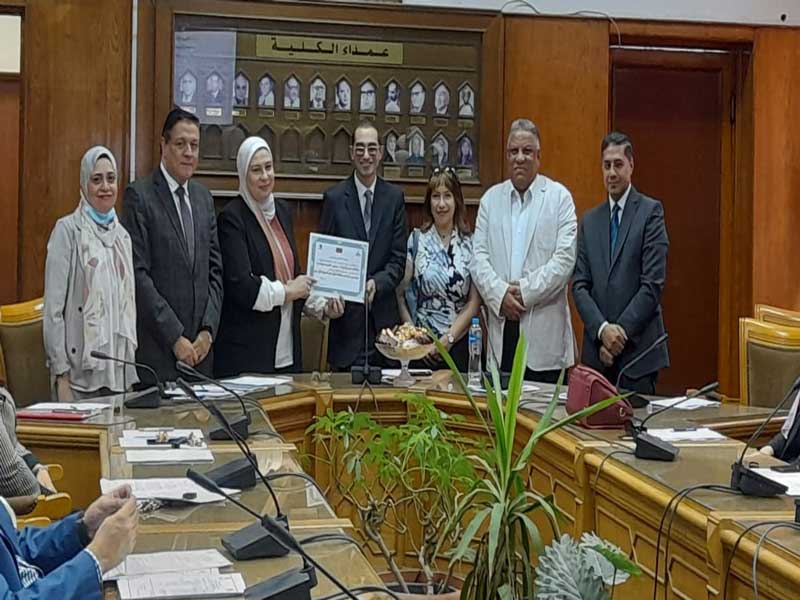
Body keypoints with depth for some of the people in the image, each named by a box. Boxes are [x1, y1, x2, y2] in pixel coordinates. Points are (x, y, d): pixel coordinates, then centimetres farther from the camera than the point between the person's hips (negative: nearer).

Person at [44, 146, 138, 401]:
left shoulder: (122, 234, 14)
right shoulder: (67, 230, -4)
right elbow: (53, 308, -8)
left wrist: (132, 364, 12)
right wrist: (61, 374, -13)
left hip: (120, 371, 5)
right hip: (81, 369, -5)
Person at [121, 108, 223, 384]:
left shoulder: (203, 197, 14)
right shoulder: (139, 195, -6)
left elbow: (215, 270, 13)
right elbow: (138, 275, -12)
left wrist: (208, 330, 1)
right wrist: (175, 337, -13)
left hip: (200, 345, 6)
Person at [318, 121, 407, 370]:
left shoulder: (395, 197, 6)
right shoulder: (334, 197, 2)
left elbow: (398, 259, 4)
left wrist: (376, 283, -15)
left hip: (384, 315, 2)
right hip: (346, 316, -1)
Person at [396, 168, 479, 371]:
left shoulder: (470, 244, 3)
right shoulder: (416, 240, 2)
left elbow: (474, 302, 1)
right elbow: (400, 294, 2)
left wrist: (448, 338, -8)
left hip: (459, 344, 0)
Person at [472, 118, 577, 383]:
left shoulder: (559, 197, 3)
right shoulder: (491, 198, 13)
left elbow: (565, 259, -6)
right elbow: (478, 257, 6)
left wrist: (524, 291, -12)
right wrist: (499, 294, -10)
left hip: (544, 331, -3)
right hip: (502, 327, 3)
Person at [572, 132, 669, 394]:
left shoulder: (651, 212, -1)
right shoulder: (590, 220, 13)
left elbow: (653, 284, -8)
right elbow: (579, 285, 7)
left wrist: (620, 331, -11)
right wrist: (602, 329, -9)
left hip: (638, 349, -4)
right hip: (596, 352, 4)